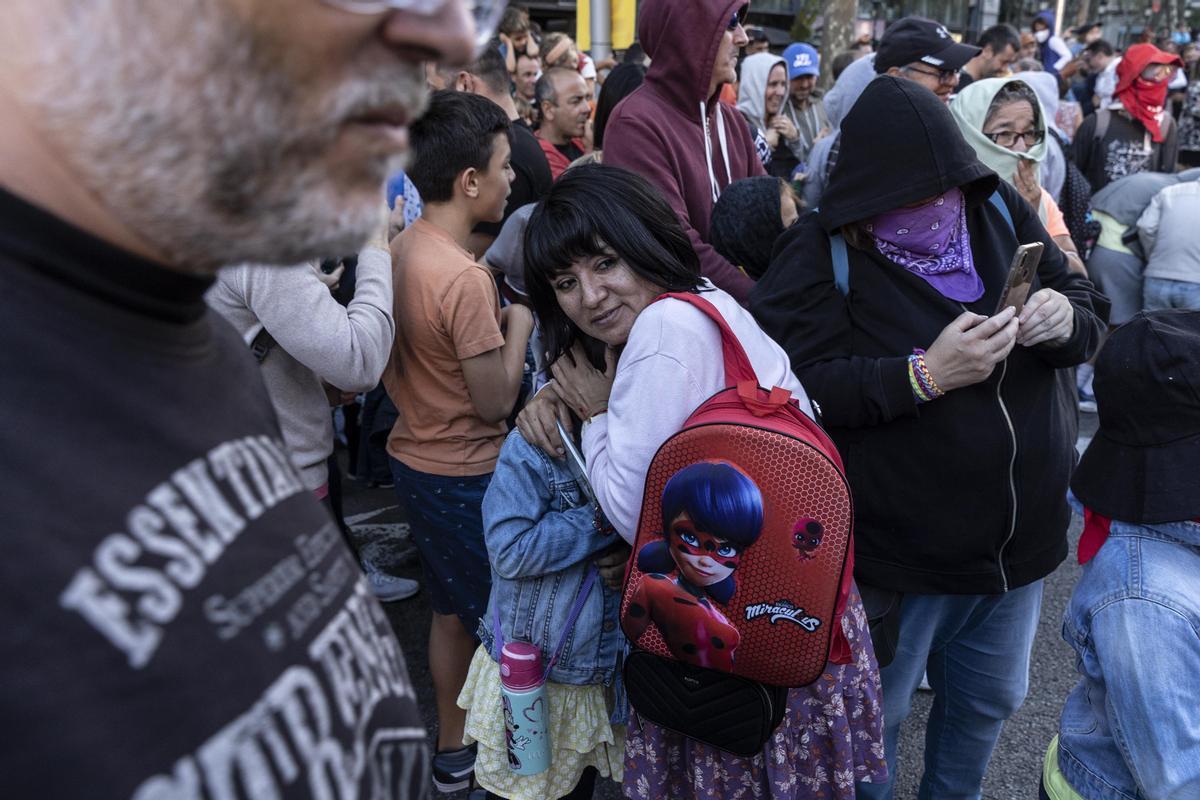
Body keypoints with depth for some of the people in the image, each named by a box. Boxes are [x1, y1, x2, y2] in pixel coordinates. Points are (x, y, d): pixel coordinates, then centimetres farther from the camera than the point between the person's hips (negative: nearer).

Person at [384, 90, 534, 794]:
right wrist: (519, 321, -10)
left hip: (414, 458, 9)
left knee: (450, 610, 23)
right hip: (465, 477, -9)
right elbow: (497, 401, -22)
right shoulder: (465, 279, -27)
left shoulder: (400, 249, 1)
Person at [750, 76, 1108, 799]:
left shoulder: (999, 210, -1)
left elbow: (1092, 315, 6)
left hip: (1017, 536, 6)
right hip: (898, 548, -5)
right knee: (876, 712, 15)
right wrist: (924, 375, -31)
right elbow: (800, 386, -24)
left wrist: (1065, 319, -17)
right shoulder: (820, 255, -16)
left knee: (990, 699, 26)